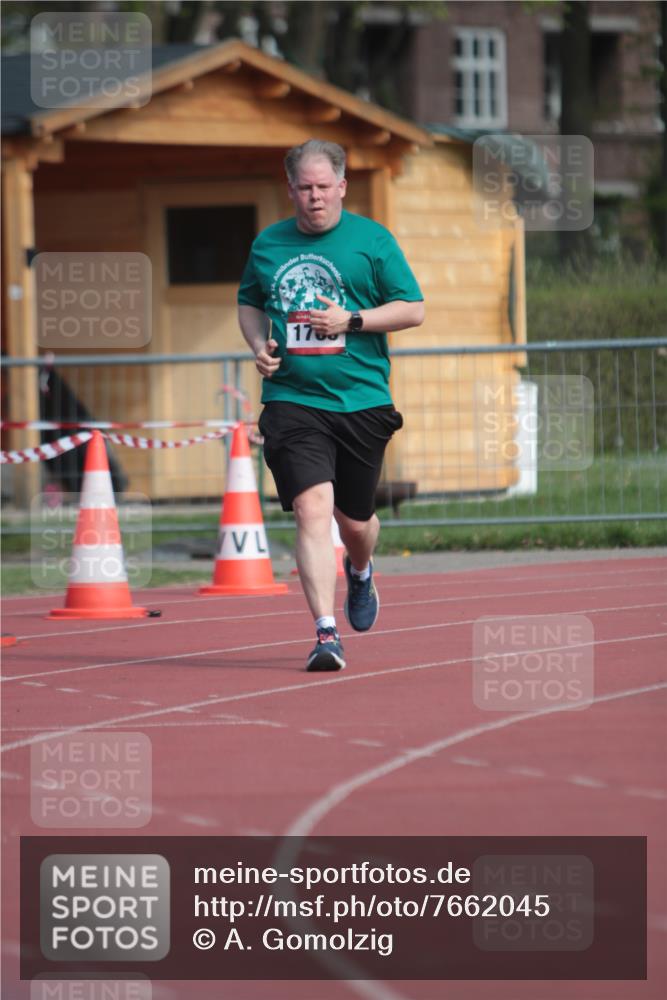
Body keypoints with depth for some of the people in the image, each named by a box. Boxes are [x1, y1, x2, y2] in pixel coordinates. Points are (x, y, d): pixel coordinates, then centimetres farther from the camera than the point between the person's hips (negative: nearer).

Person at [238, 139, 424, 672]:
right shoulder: (268, 244, 9)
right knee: (313, 508, -17)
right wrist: (258, 344, 4)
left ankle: (360, 572, 49)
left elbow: (413, 309, 0)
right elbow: (249, 303, 24)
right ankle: (326, 633, -18)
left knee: (355, 520, 11)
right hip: (292, 401, 0)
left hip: (362, 401, 0)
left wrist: (351, 320, -12)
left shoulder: (372, 239, 1)